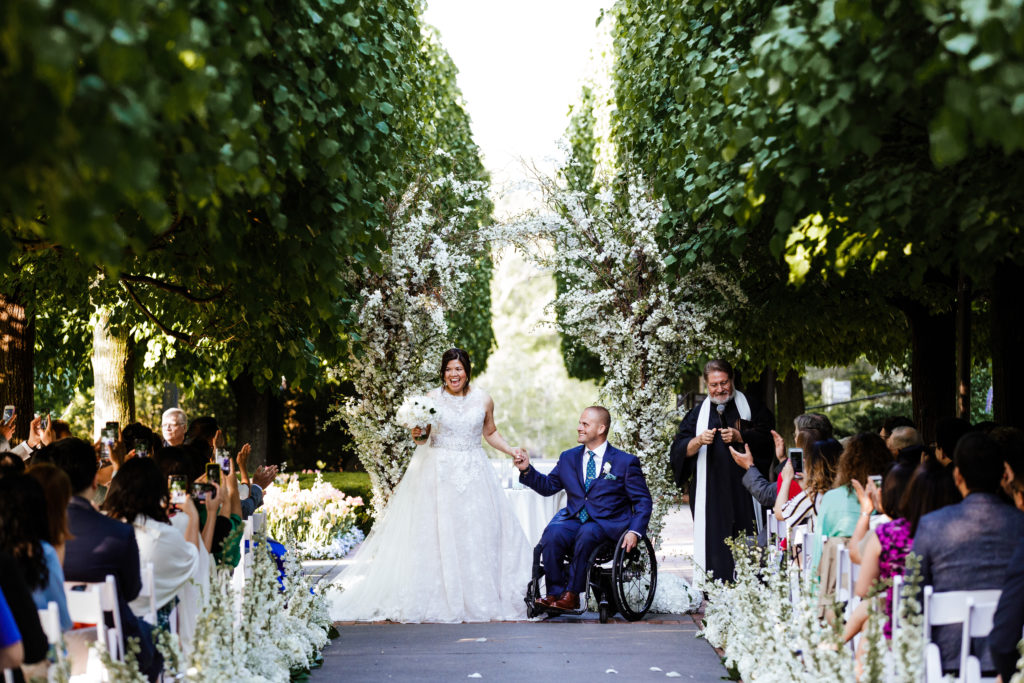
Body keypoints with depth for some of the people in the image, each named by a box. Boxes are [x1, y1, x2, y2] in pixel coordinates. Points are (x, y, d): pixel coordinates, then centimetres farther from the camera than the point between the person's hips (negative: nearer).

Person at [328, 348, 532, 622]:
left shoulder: (483, 400, 4)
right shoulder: (432, 398, -2)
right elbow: (423, 437, 1)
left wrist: (511, 450, 5)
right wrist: (418, 434, -21)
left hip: (473, 474, 2)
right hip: (439, 473, -2)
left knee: (477, 534, -2)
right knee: (437, 534, -6)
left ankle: (479, 598, 5)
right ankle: (441, 598, -2)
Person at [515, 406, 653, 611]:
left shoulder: (626, 462, 4)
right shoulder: (568, 458, 17)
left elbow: (643, 501, 3)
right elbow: (548, 486, 20)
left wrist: (635, 531, -12)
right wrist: (527, 470, 3)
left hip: (607, 524, -3)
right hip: (572, 519, 4)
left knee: (586, 534, -37)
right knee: (552, 533, -30)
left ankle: (572, 594, -29)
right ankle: (555, 593, -24)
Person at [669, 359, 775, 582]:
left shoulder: (750, 407, 11)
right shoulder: (698, 414, 14)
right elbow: (678, 451, 5)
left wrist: (740, 437, -11)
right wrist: (698, 441, -15)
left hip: (744, 488, -1)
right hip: (711, 493, 1)